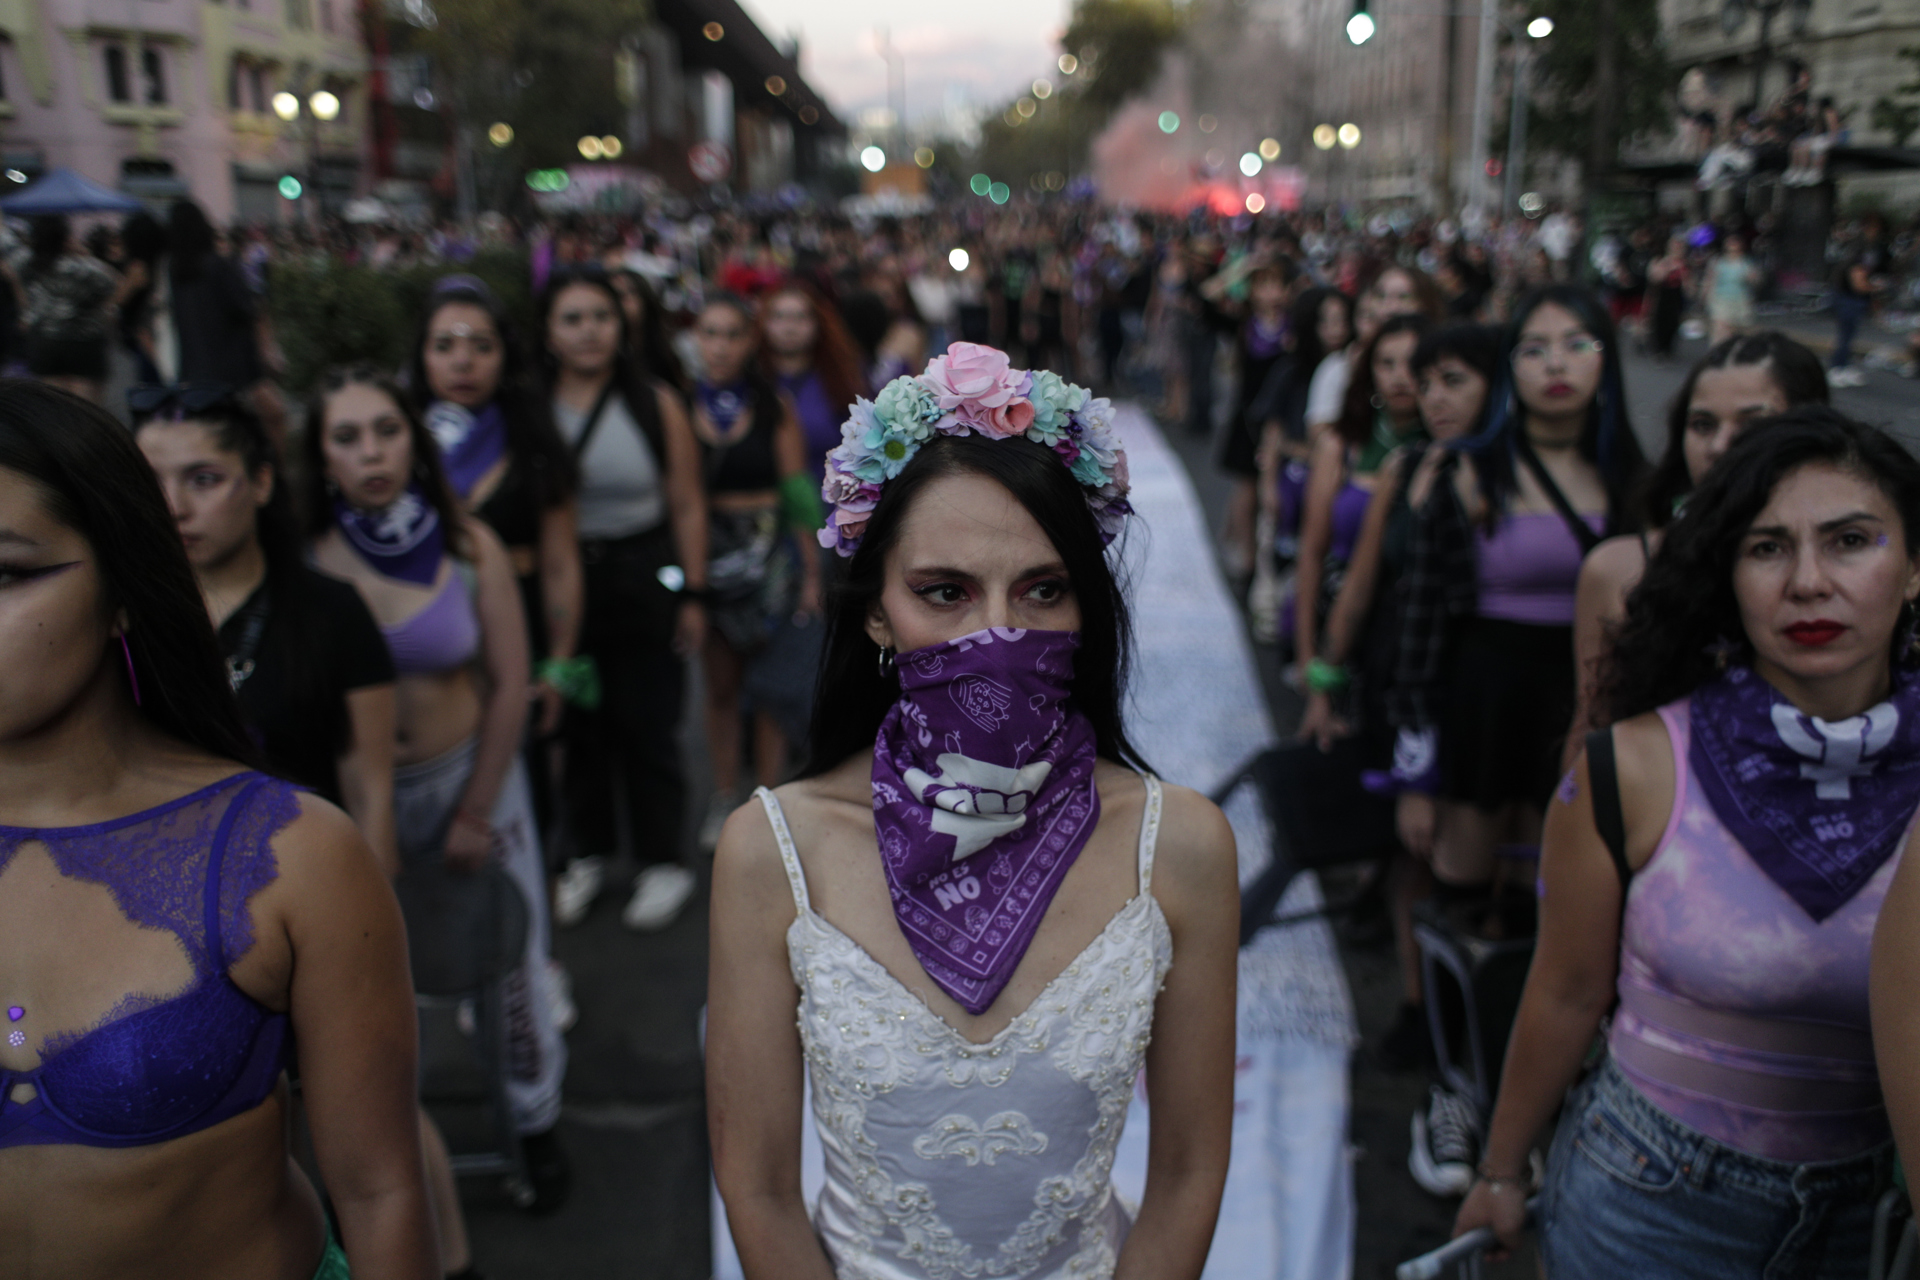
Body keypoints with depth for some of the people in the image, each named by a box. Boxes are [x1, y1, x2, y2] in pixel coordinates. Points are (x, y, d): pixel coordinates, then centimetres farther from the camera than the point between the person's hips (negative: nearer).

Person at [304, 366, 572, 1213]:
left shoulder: (467, 546, -8)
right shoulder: (306, 560, -11)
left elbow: (508, 687, -4)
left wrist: (475, 814, -3)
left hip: (472, 773, 1)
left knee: (511, 960, 9)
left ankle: (536, 1125, 32)